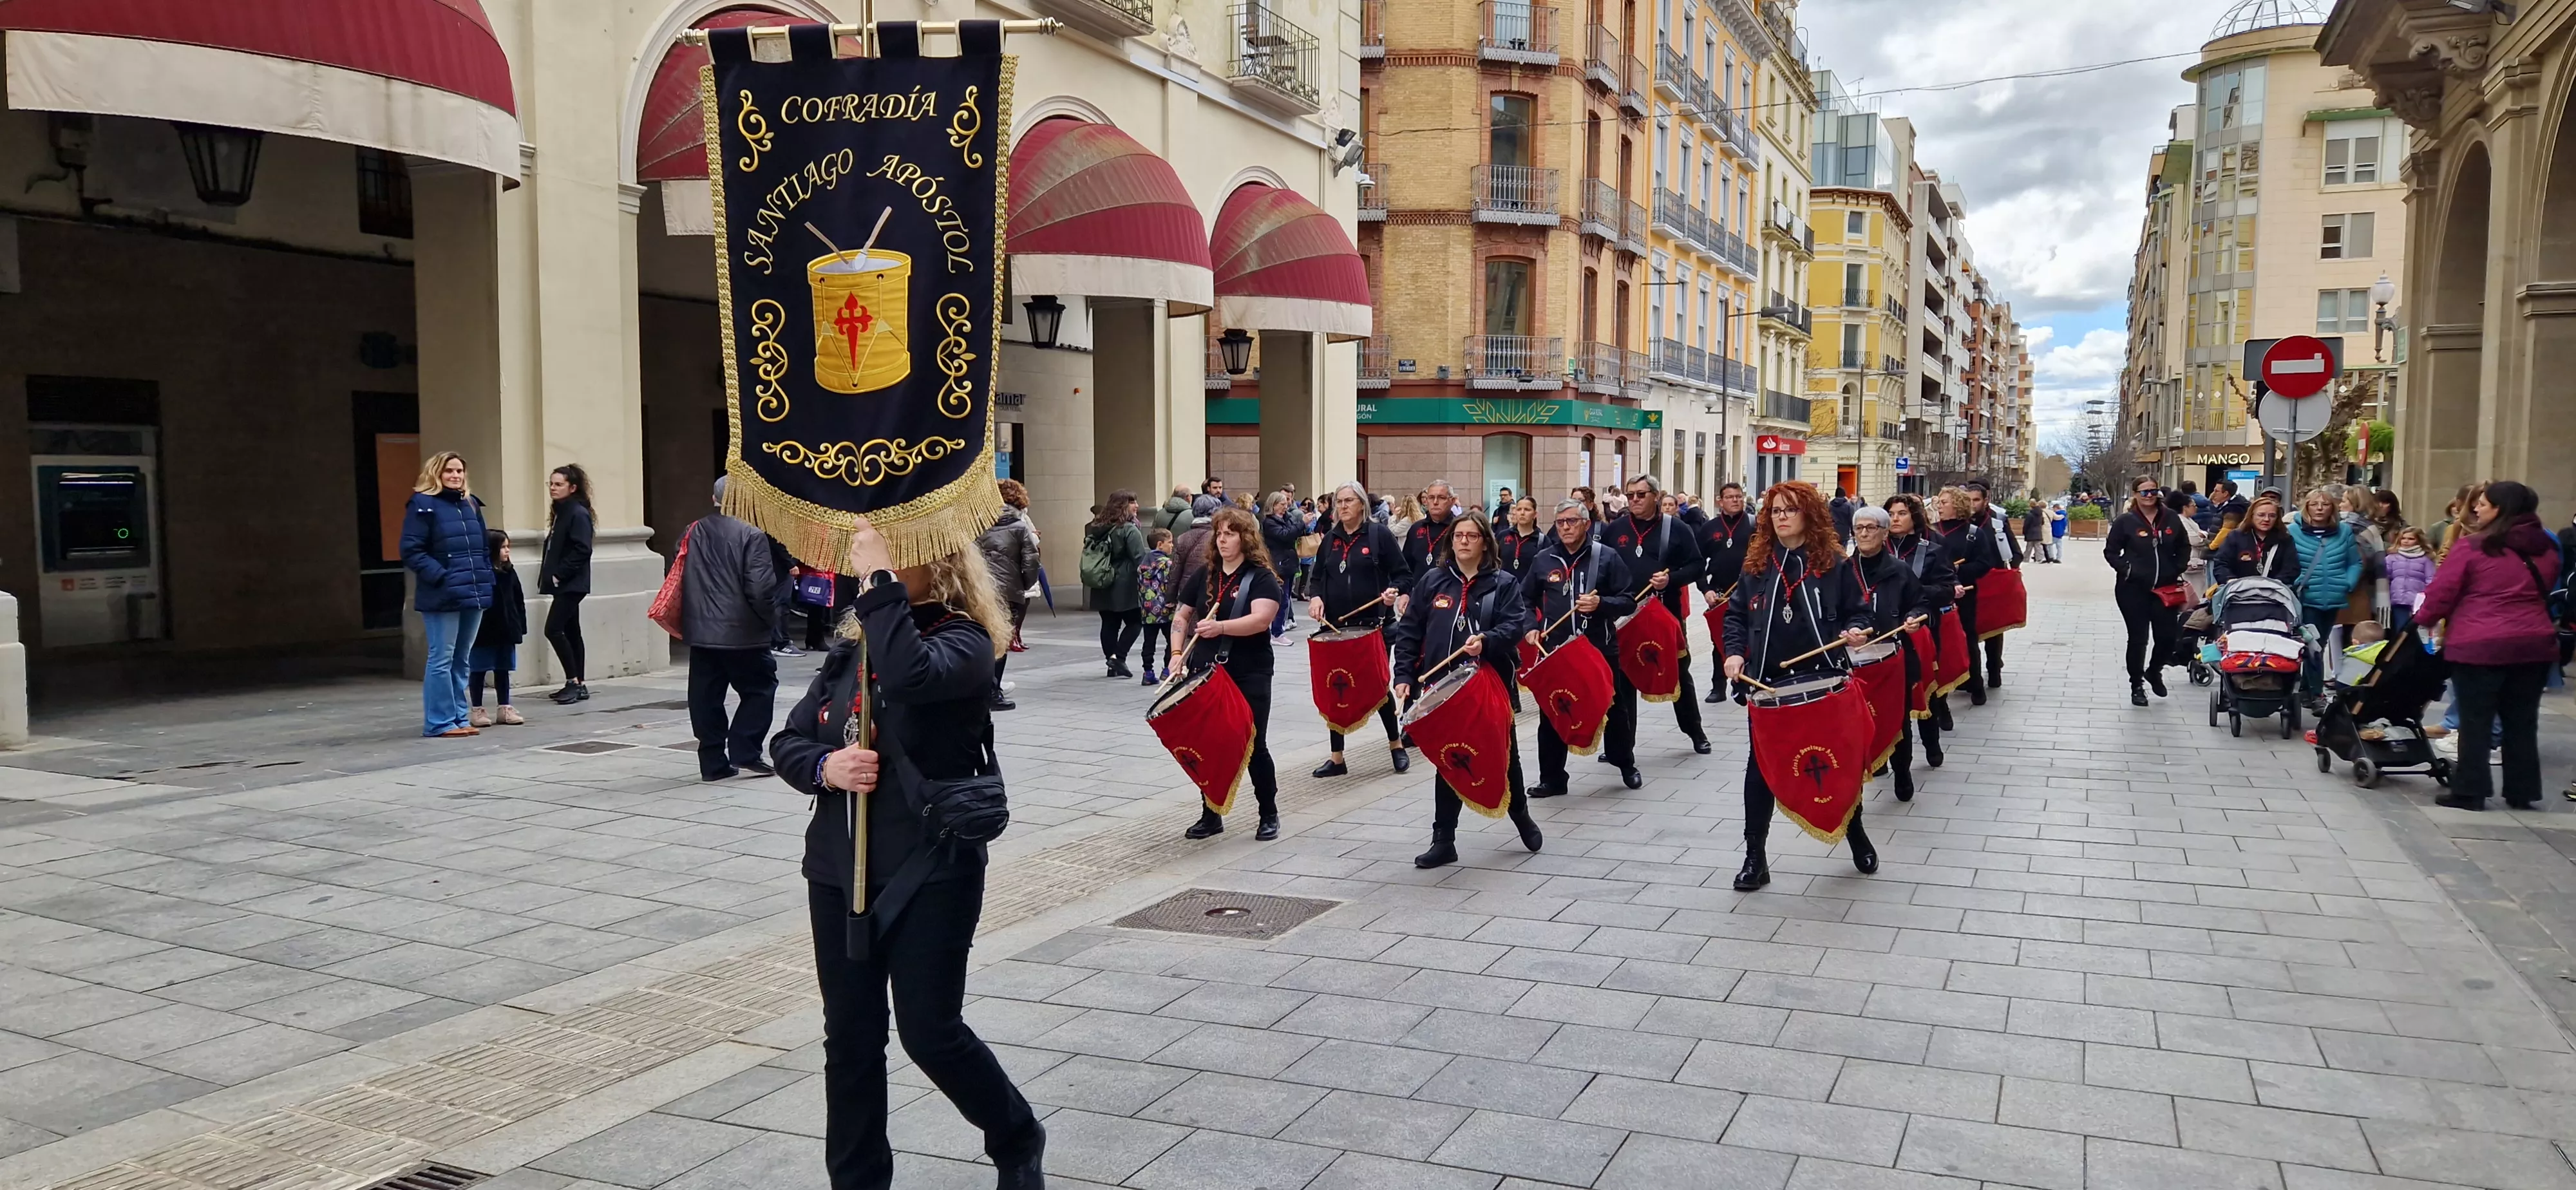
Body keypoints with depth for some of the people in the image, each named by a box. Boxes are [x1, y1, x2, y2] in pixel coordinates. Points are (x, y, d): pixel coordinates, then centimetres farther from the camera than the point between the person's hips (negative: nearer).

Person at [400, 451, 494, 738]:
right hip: (442, 597, -7)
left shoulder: (471, 504, 16)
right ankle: (440, 722, 1)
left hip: (474, 594, 7)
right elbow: (411, 551, -11)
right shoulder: (422, 505, -5)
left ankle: (459, 717, 18)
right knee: (441, 659, -4)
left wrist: (487, 579, 9)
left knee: (462, 660, 12)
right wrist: (441, 577, -18)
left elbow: (484, 546, 21)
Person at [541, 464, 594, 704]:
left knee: (553, 629, -13)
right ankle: (579, 685, 15)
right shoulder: (560, 512, 14)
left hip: (571, 584, -9)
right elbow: (555, 548, 17)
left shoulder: (578, 514, -12)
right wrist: (548, 574, 7)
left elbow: (582, 550, -20)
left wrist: (559, 574, -19)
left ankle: (574, 682, -7)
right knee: (571, 631, 11)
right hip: (564, 584, 9)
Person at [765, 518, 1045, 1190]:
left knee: (929, 1030, 0)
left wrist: (880, 580, -27)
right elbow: (787, 741, 9)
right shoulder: (850, 647, 10)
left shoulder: (964, 642, -10)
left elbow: (911, 676, -33)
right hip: (840, 868, 6)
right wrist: (825, 766, -13)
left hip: (931, 870, -6)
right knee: (849, 1037, 11)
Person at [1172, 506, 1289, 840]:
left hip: (1248, 676, -5)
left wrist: (1220, 627, -35)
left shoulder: (1261, 578, -6)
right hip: (1205, 673, 5)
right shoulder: (1205, 575, 10)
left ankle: (1269, 815, 16)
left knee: (1253, 745, -1)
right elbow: (1182, 615, 19)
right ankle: (1211, 815, 20)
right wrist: (1178, 654, 5)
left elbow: (1261, 619, -22)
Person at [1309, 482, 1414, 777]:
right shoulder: (1330, 539, 10)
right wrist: (1315, 597, -3)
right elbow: (1317, 578, 17)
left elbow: (1403, 575, -3)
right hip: (1336, 626, 4)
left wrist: (1394, 591, -23)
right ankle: (1337, 758, 12)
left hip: (1374, 625, -4)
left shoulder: (1380, 535, -2)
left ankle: (1396, 744, 26)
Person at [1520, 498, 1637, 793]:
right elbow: (1526, 599, 15)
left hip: (1599, 649, -2)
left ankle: (1627, 765, 31)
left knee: (1612, 710, 10)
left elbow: (1629, 601, -2)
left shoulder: (1607, 558, -2)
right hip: (1554, 650, 2)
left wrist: (1601, 604, -19)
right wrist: (1531, 627, -1)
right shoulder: (1543, 560, 5)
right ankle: (1552, 778, 13)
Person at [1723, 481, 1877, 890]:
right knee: (1760, 766, 2)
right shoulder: (1756, 563, 5)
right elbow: (1736, 615, 8)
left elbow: (1857, 611, 5)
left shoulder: (1833, 563, -1)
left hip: (1823, 678, -1)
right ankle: (1755, 856, 9)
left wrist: (1855, 631, -16)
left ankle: (1856, 834, 34)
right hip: (1767, 681, 2)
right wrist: (1735, 653, -7)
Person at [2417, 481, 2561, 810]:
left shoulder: (2473, 546, -10)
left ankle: (2469, 792, 5)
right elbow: (2546, 593, 21)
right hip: (2534, 645, 5)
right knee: (2522, 722, 12)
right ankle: (2522, 791, 19)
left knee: (2475, 722, 2)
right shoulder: (2546, 549, 9)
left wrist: (2423, 618, 9)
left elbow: (2442, 591, -7)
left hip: (2478, 646, -5)